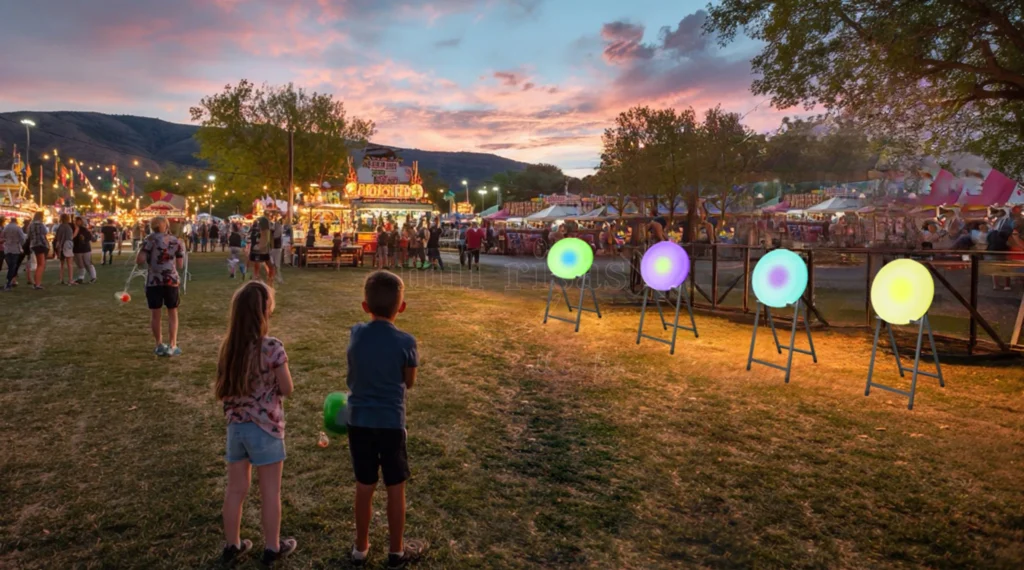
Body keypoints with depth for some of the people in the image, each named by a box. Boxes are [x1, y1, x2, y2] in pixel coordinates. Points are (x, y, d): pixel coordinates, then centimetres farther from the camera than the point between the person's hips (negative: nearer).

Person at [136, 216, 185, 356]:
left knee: (155, 313, 9)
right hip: (171, 280, 2)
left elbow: (139, 260, -10)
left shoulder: (150, 239, -1)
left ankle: (159, 345, 16)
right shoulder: (176, 241, 9)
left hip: (154, 281, -2)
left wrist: (149, 259, 11)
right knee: (172, 313, 10)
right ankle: (172, 346, 6)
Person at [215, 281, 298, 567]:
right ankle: (272, 548, 23)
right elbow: (287, 389, -10)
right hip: (265, 427, -5)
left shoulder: (229, 346, -2)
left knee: (235, 489, 18)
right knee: (270, 491, 10)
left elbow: (222, 391, 5)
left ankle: (232, 545, 32)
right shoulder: (272, 347, -20)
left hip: (236, 426, 6)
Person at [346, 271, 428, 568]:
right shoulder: (405, 341, -14)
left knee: (364, 486, 16)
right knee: (395, 488, 12)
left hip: (358, 421, 3)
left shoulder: (356, 333, -4)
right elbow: (409, 383, 0)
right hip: (391, 423, -3)